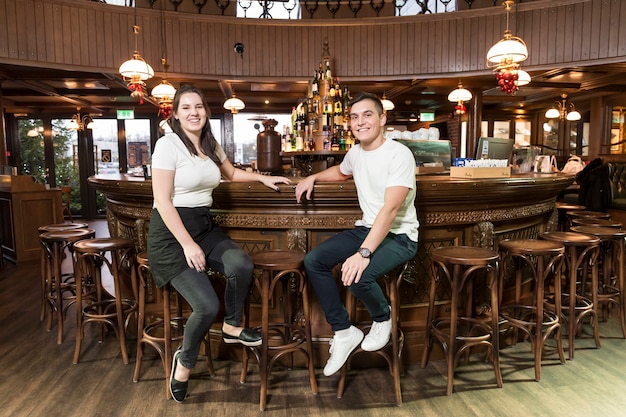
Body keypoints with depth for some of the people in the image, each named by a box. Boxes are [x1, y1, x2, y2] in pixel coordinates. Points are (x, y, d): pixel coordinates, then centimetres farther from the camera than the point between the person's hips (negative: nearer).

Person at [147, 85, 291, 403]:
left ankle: (232, 327, 6)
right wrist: (187, 245, -20)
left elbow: (231, 173, 31)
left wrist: (262, 177, 17)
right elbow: (162, 200, -16)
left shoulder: (211, 144, 11)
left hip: (205, 226, 6)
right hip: (171, 231, -6)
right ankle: (184, 361, 12)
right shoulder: (168, 144, -11)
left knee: (242, 266, -24)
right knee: (207, 306, -20)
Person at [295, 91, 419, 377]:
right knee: (313, 261, -10)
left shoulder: (399, 154, -18)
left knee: (356, 276, -32)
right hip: (367, 228, 8)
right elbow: (342, 172, 33)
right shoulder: (355, 152, 7)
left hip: (399, 236, -7)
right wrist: (313, 177, 15)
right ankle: (344, 332, 1)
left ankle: (382, 319, 4)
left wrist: (364, 253, -37)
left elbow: (390, 209, -28)